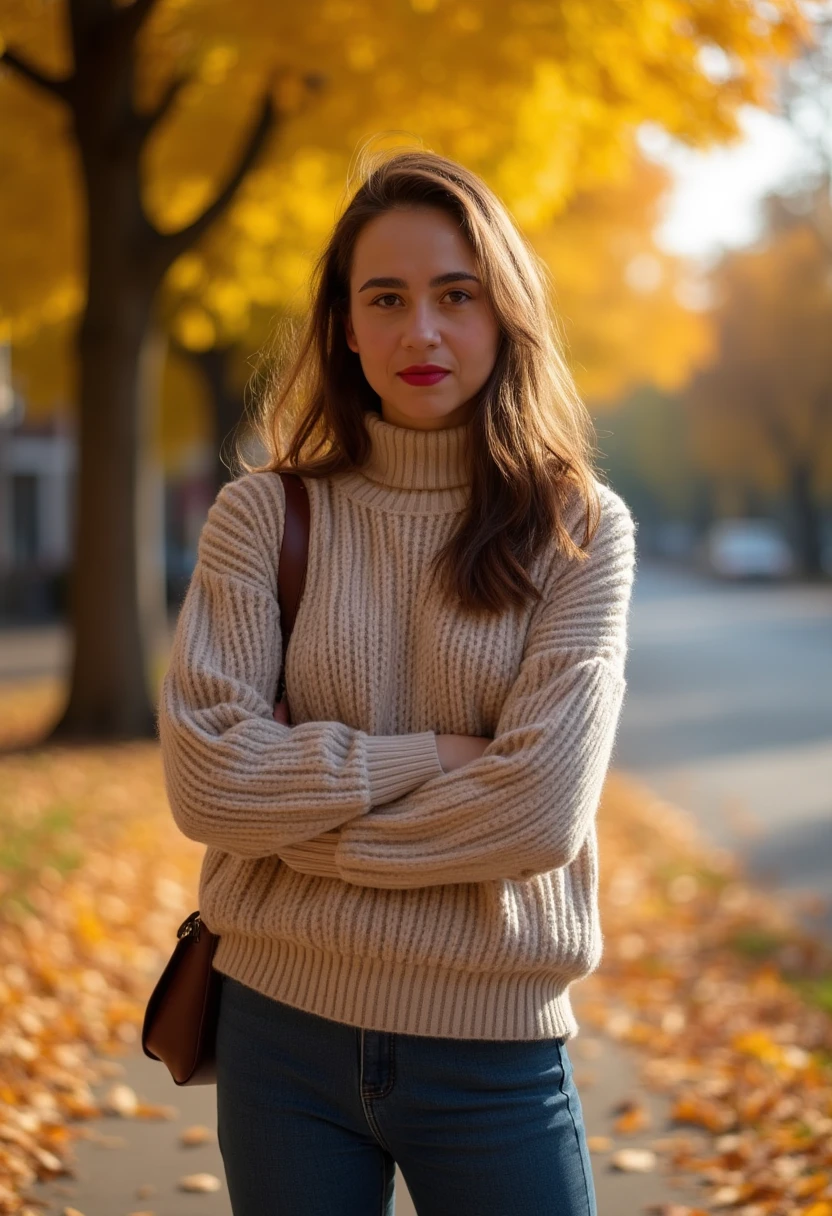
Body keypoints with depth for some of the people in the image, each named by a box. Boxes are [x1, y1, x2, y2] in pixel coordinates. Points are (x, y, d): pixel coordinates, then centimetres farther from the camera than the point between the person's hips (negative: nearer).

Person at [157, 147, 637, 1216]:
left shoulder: (582, 529, -3)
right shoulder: (264, 513, -1)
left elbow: (543, 808, -15)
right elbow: (204, 778, -10)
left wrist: (300, 819, -10)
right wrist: (430, 757, -14)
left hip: (493, 1048, -1)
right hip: (281, 1021, 1)